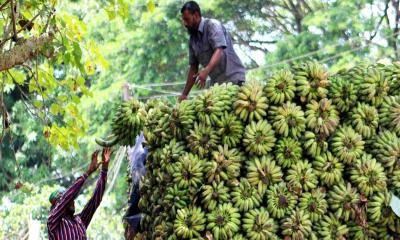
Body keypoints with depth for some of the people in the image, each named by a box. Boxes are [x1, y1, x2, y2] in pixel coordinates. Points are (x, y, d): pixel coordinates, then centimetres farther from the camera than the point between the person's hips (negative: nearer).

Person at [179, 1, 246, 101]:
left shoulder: (213, 25, -8)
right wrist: (184, 94, 13)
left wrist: (206, 71, -40)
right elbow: (193, 68, 17)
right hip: (215, 83, 7)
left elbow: (219, 51, -23)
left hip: (233, 79, -7)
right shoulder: (193, 38, 13)